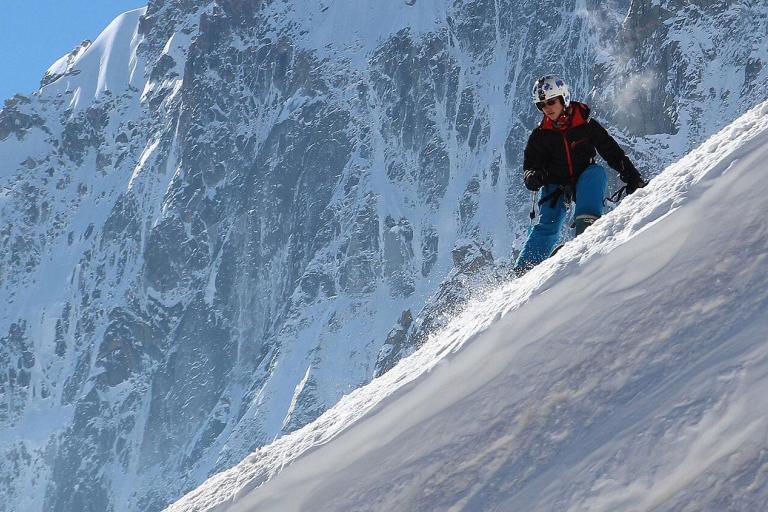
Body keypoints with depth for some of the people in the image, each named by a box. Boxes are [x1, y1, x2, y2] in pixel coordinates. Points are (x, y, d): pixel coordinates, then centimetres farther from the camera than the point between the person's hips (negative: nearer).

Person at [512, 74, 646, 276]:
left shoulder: (586, 125, -5)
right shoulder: (540, 135, 0)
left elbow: (612, 152, -1)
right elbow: (530, 165, 3)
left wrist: (632, 177, -8)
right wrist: (531, 177, -22)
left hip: (584, 183, 0)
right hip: (555, 186, 1)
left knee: (596, 172, -31)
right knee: (548, 225, -18)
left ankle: (587, 223, -43)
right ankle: (524, 270, -21)